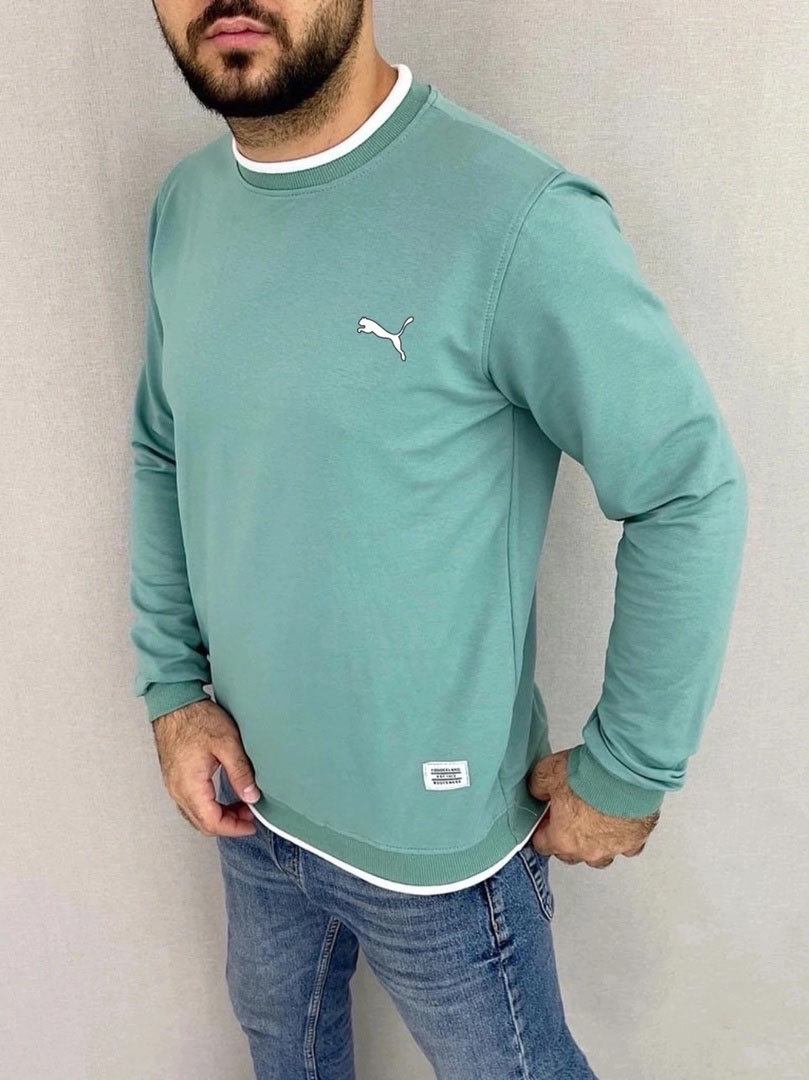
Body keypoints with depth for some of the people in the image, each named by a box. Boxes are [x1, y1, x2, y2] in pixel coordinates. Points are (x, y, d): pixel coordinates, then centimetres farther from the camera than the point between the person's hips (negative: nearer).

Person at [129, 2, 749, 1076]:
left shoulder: (518, 220, -25)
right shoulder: (185, 205, -2)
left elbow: (694, 490, -20)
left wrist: (628, 774, -13)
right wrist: (172, 687, 0)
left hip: (435, 838, -5)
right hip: (249, 797, 6)